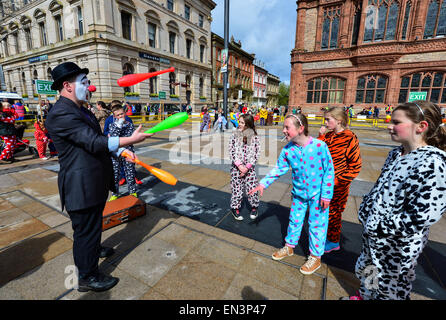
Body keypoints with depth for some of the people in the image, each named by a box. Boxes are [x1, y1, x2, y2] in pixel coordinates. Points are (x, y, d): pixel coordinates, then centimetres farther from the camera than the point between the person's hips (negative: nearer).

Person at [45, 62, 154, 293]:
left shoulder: (80, 110, 12)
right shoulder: (61, 114, -21)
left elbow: (96, 140, 16)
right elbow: (94, 142, -30)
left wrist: (122, 151, 5)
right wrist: (130, 139, -31)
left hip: (95, 182, 10)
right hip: (81, 186, -10)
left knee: (93, 223, 29)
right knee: (86, 229, 6)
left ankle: (93, 248, 54)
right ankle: (87, 277, 25)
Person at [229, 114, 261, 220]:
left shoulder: (254, 137, -2)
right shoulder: (234, 135, 0)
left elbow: (256, 153, -3)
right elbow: (231, 152, -3)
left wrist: (247, 167, -11)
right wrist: (239, 165, -12)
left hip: (250, 168, 0)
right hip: (236, 167, 0)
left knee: (252, 188, 3)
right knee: (236, 188, 5)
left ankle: (254, 207, 28)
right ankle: (235, 208, 25)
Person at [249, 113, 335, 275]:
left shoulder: (319, 145, -21)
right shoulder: (287, 150, -11)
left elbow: (329, 171, -13)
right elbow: (279, 169, 0)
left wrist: (326, 195, -12)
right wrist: (263, 183, -7)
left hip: (317, 194, -3)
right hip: (299, 193, 4)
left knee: (317, 224, 10)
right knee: (294, 220, 17)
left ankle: (316, 257, 31)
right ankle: (289, 246, 41)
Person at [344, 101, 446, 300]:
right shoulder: (395, 154, 0)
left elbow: (422, 216, -26)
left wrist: (378, 227, -21)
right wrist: (365, 211, 3)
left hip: (398, 244, -7)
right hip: (373, 234, 7)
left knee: (391, 290, 19)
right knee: (365, 270, 29)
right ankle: (365, 296, 55)